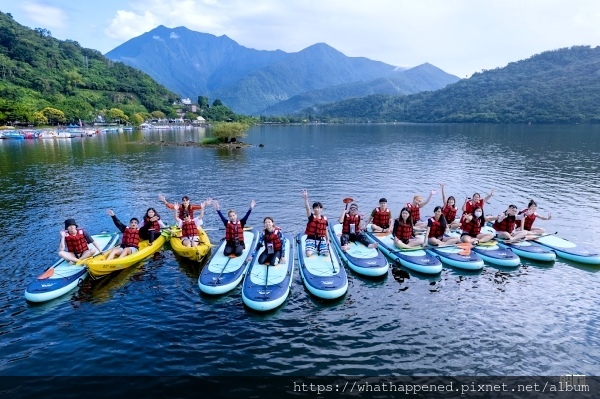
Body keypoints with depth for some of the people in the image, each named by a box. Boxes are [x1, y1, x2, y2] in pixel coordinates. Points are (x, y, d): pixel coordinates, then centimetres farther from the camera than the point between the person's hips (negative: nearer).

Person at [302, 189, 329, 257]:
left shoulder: (324, 218, 5)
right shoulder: (311, 216, -4)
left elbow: (325, 230, 14)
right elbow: (307, 208, -21)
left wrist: (328, 240, 12)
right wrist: (306, 198, -36)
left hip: (321, 239, 3)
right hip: (311, 239, -2)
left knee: (326, 254, -10)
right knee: (308, 254, -20)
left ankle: (319, 249, 24)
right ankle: (313, 249, 17)